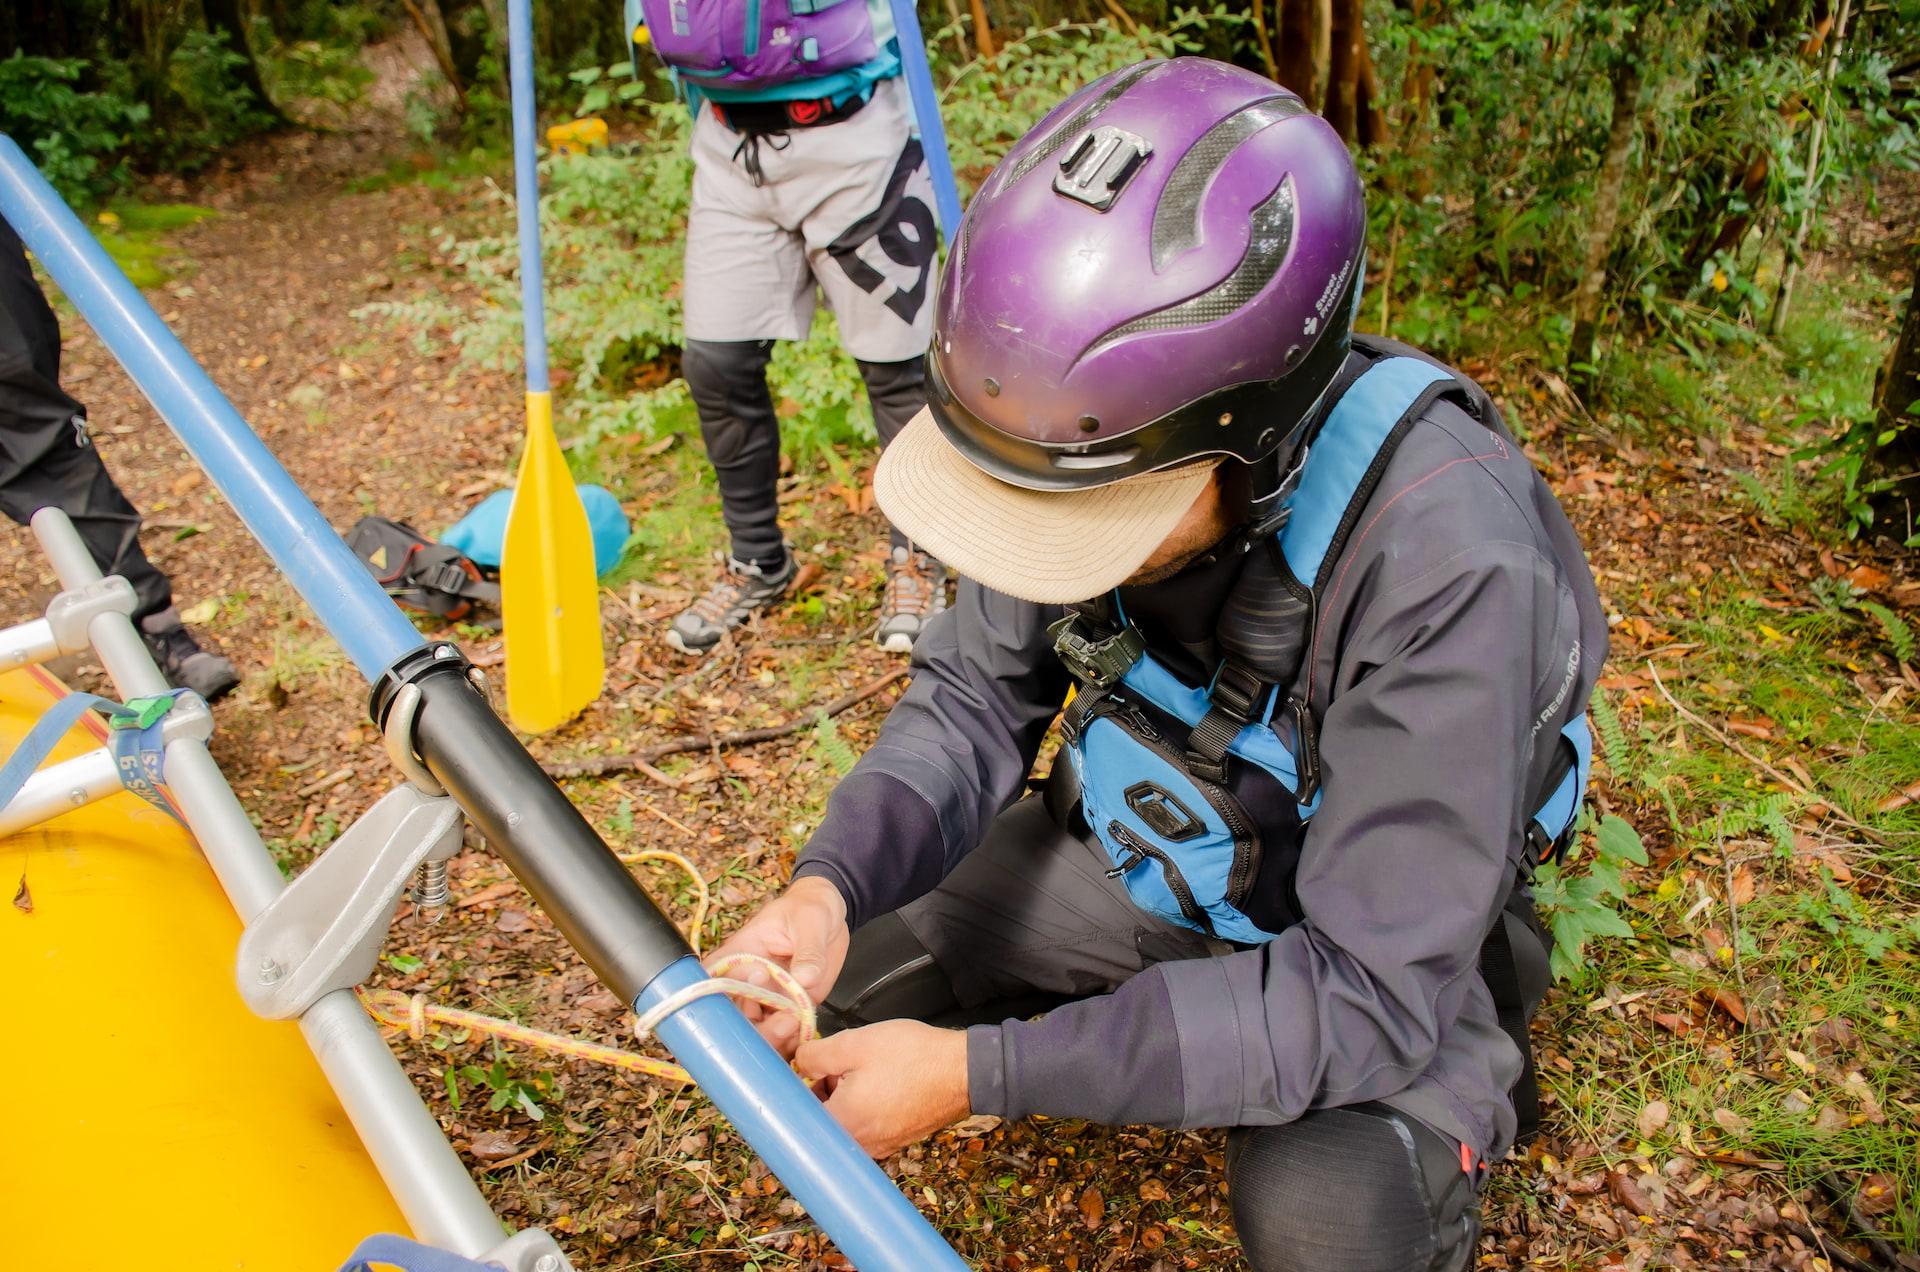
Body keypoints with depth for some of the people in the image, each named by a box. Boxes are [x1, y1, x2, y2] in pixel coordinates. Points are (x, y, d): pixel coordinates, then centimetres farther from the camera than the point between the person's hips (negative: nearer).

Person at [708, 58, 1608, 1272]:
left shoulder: (1444, 560, -37)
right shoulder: (1104, 446, -20)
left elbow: (1368, 995, -33)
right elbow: (975, 697, -7)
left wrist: (975, 1074, -34)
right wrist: (833, 886, -26)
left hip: (1380, 946, -4)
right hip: (1146, 853, 4)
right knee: (835, 978, -5)